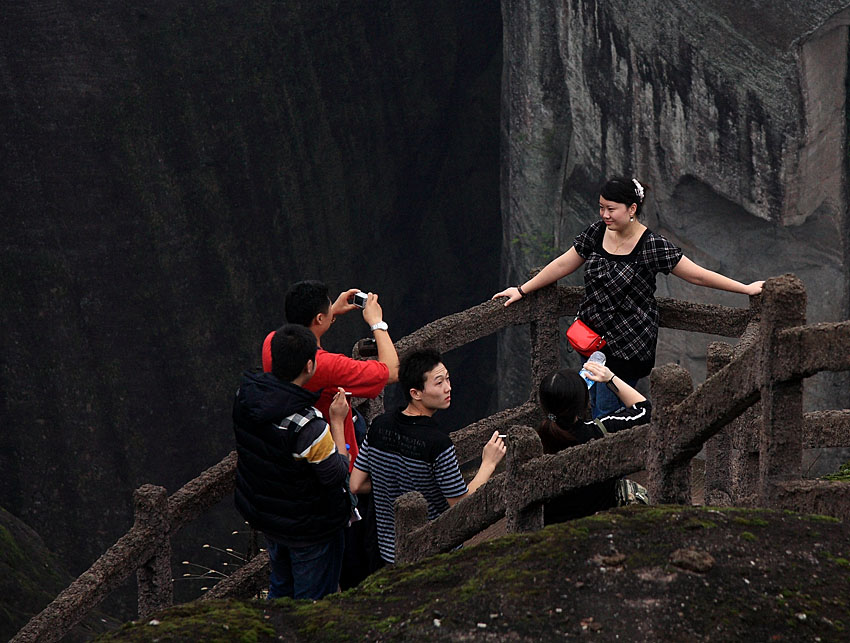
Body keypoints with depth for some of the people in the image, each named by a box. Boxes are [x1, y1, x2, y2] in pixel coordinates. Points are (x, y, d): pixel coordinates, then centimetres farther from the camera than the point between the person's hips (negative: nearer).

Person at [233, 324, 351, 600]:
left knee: (280, 588, 29)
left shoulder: (245, 393, -15)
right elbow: (337, 473, -21)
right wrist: (337, 421, -11)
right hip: (309, 526, -7)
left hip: (262, 512, 7)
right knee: (313, 606, 13)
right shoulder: (309, 425, -36)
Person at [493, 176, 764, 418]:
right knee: (594, 408, 10)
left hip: (627, 346, -6)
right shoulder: (597, 232, 0)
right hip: (592, 337, 6)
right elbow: (564, 265, 12)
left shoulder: (652, 246, -17)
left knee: (606, 413, -7)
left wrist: (746, 288, -11)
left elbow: (697, 275, -11)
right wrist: (522, 290, 16)